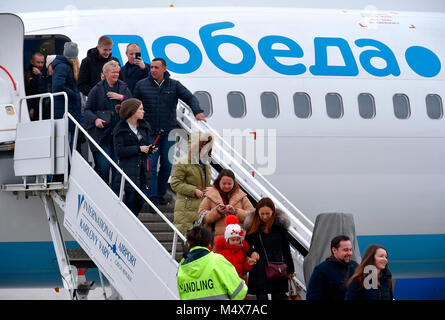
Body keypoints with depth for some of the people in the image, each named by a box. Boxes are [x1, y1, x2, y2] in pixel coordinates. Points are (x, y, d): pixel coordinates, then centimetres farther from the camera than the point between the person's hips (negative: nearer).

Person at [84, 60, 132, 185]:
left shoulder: (123, 88, 10)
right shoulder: (97, 89, 4)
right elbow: (87, 110, 5)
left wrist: (121, 97, -10)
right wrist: (95, 119, -13)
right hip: (101, 132, -2)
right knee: (103, 165, -7)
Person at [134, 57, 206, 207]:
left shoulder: (174, 85, 5)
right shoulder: (141, 85, 4)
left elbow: (190, 98, -1)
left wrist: (198, 112, -20)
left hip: (169, 133, 2)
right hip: (150, 133, -2)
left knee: (167, 164, 4)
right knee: (151, 164, -9)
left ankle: (160, 193, 17)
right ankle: (152, 196, -7)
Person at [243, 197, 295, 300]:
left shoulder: (280, 225, 0)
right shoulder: (253, 226, 2)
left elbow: (286, 249, 7)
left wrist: (290, 269, 9)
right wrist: (251, 252, -10)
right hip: (259, 271, 0)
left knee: (278, 297, 3)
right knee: (261, 297, -2)